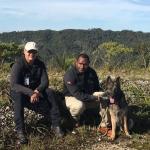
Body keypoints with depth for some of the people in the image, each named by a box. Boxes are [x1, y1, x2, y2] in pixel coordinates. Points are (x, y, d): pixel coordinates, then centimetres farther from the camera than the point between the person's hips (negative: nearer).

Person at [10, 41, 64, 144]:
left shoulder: (40, 64, -5)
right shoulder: (18, 65, -17)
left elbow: (45, 81, -10)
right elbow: (14, 85, -26)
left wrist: (37, 91, -31)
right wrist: (30, 93, -39)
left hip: (36, 92, 3)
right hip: (21, 92, -3)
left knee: (50, 92, -23)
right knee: (18, 96, -37)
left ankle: (55, 124, -19)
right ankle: (20, 131, -36)